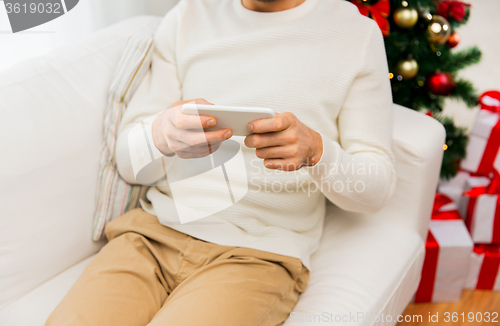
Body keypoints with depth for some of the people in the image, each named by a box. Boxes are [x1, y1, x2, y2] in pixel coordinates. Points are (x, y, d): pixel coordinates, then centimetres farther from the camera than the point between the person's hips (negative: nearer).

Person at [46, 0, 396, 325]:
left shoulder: (357, 32, 4)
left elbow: (378, 188, 3)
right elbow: (128, 159, 9)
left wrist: (317, 150, -20)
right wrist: (162, 135, -16)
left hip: (258, 252, -2)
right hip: (156, 230, 3)